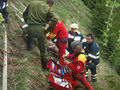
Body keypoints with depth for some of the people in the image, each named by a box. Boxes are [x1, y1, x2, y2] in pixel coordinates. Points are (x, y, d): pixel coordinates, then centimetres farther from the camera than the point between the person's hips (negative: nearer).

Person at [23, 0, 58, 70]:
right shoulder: (49, 9, 1)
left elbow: (25, 14, 20)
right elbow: (55, 19, -14)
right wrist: (48, 30, -5)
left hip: (30, 28, 3)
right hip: (40, 29, -3)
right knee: (43, 48, 12)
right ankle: (45, 65, 23)